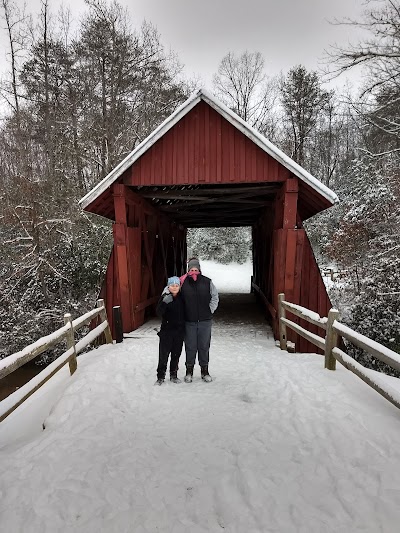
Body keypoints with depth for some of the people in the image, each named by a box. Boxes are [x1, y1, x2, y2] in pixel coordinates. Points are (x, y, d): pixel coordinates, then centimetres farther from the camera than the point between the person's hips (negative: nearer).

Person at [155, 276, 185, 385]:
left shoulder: (182, 298, 1)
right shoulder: (165, 297, -7)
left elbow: (186, 313, 10)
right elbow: (159, 313, -18)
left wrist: (185, 328, 7)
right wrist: (165, 302, -34)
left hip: (179, 331, 2)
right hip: (166, 331, -2)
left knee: (176, 354, 11)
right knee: (163, 354, -2)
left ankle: (173, 375, 25)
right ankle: (160, 377, 10)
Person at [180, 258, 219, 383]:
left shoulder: (207, 282, -3)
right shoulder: (183, 282, -5)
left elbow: (215, 297, 7)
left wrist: (210, 310, 2)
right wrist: (182, 313, 2)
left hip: (205, 321, 1)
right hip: (189, 321, -1)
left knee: (204, 346, 11)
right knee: (190, 347, 8)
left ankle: (205, 371, 25)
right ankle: (189, 371, 24)